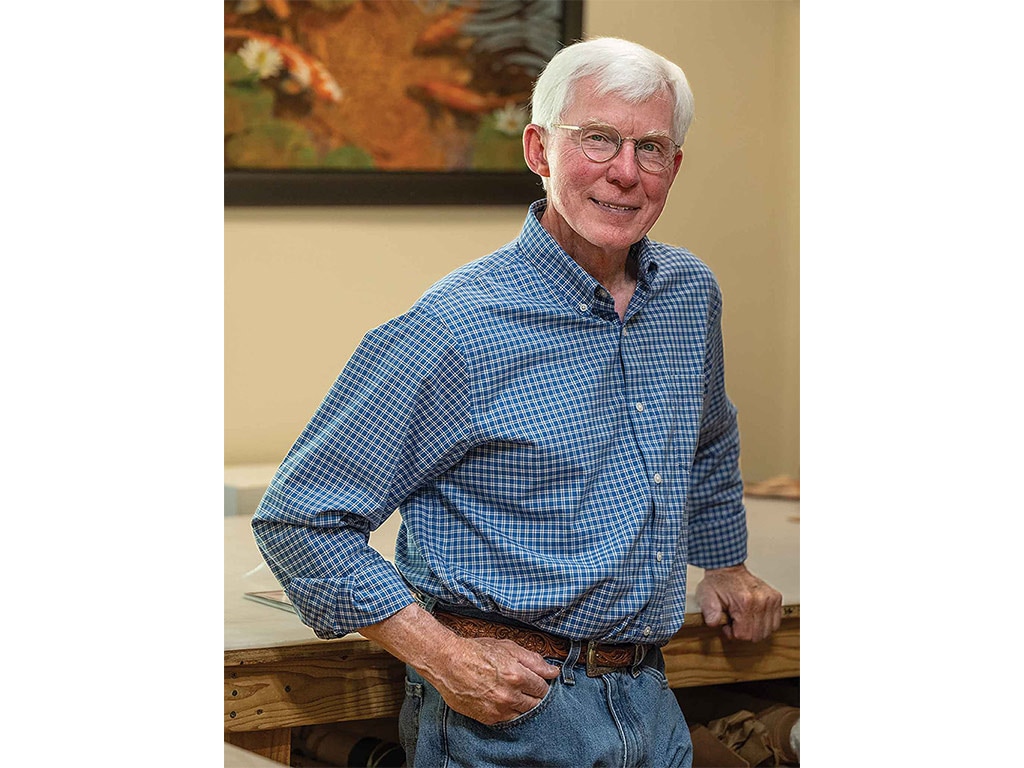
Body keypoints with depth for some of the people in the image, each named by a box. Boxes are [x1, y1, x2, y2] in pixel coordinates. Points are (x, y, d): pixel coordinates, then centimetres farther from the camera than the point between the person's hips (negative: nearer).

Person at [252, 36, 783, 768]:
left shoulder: (690, 295, 6)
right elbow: (299, 518, -15)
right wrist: (444, 658, -19)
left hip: (653, 707, 6)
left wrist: (724, 562, 29)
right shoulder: (458, 329, -16)